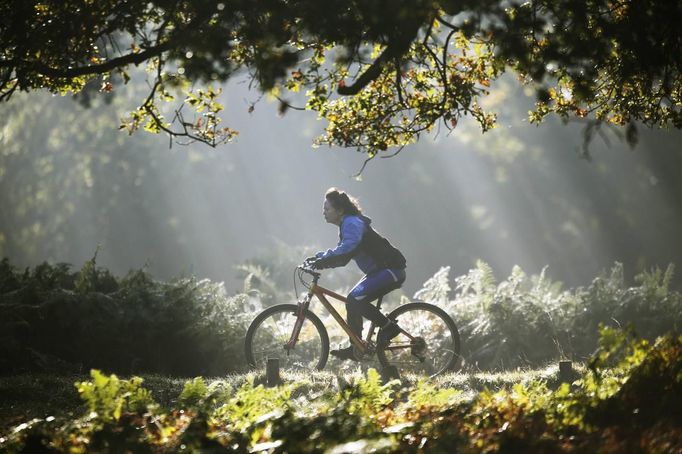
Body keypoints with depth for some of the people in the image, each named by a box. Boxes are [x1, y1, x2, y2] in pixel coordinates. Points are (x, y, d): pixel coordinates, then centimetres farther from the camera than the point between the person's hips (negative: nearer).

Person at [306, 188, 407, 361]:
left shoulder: (352, 223, -16)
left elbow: (347, 248, -33)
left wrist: (322, 260, -34)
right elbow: (341, 253, 17)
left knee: (356, 298, -21)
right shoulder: (346, 225, 16)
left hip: (390, 270, -11)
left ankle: (388, 327, -8)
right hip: (379, 271, 11)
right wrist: (318, 258, 3)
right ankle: (355, 349, 9)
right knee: (353, 301, 5)